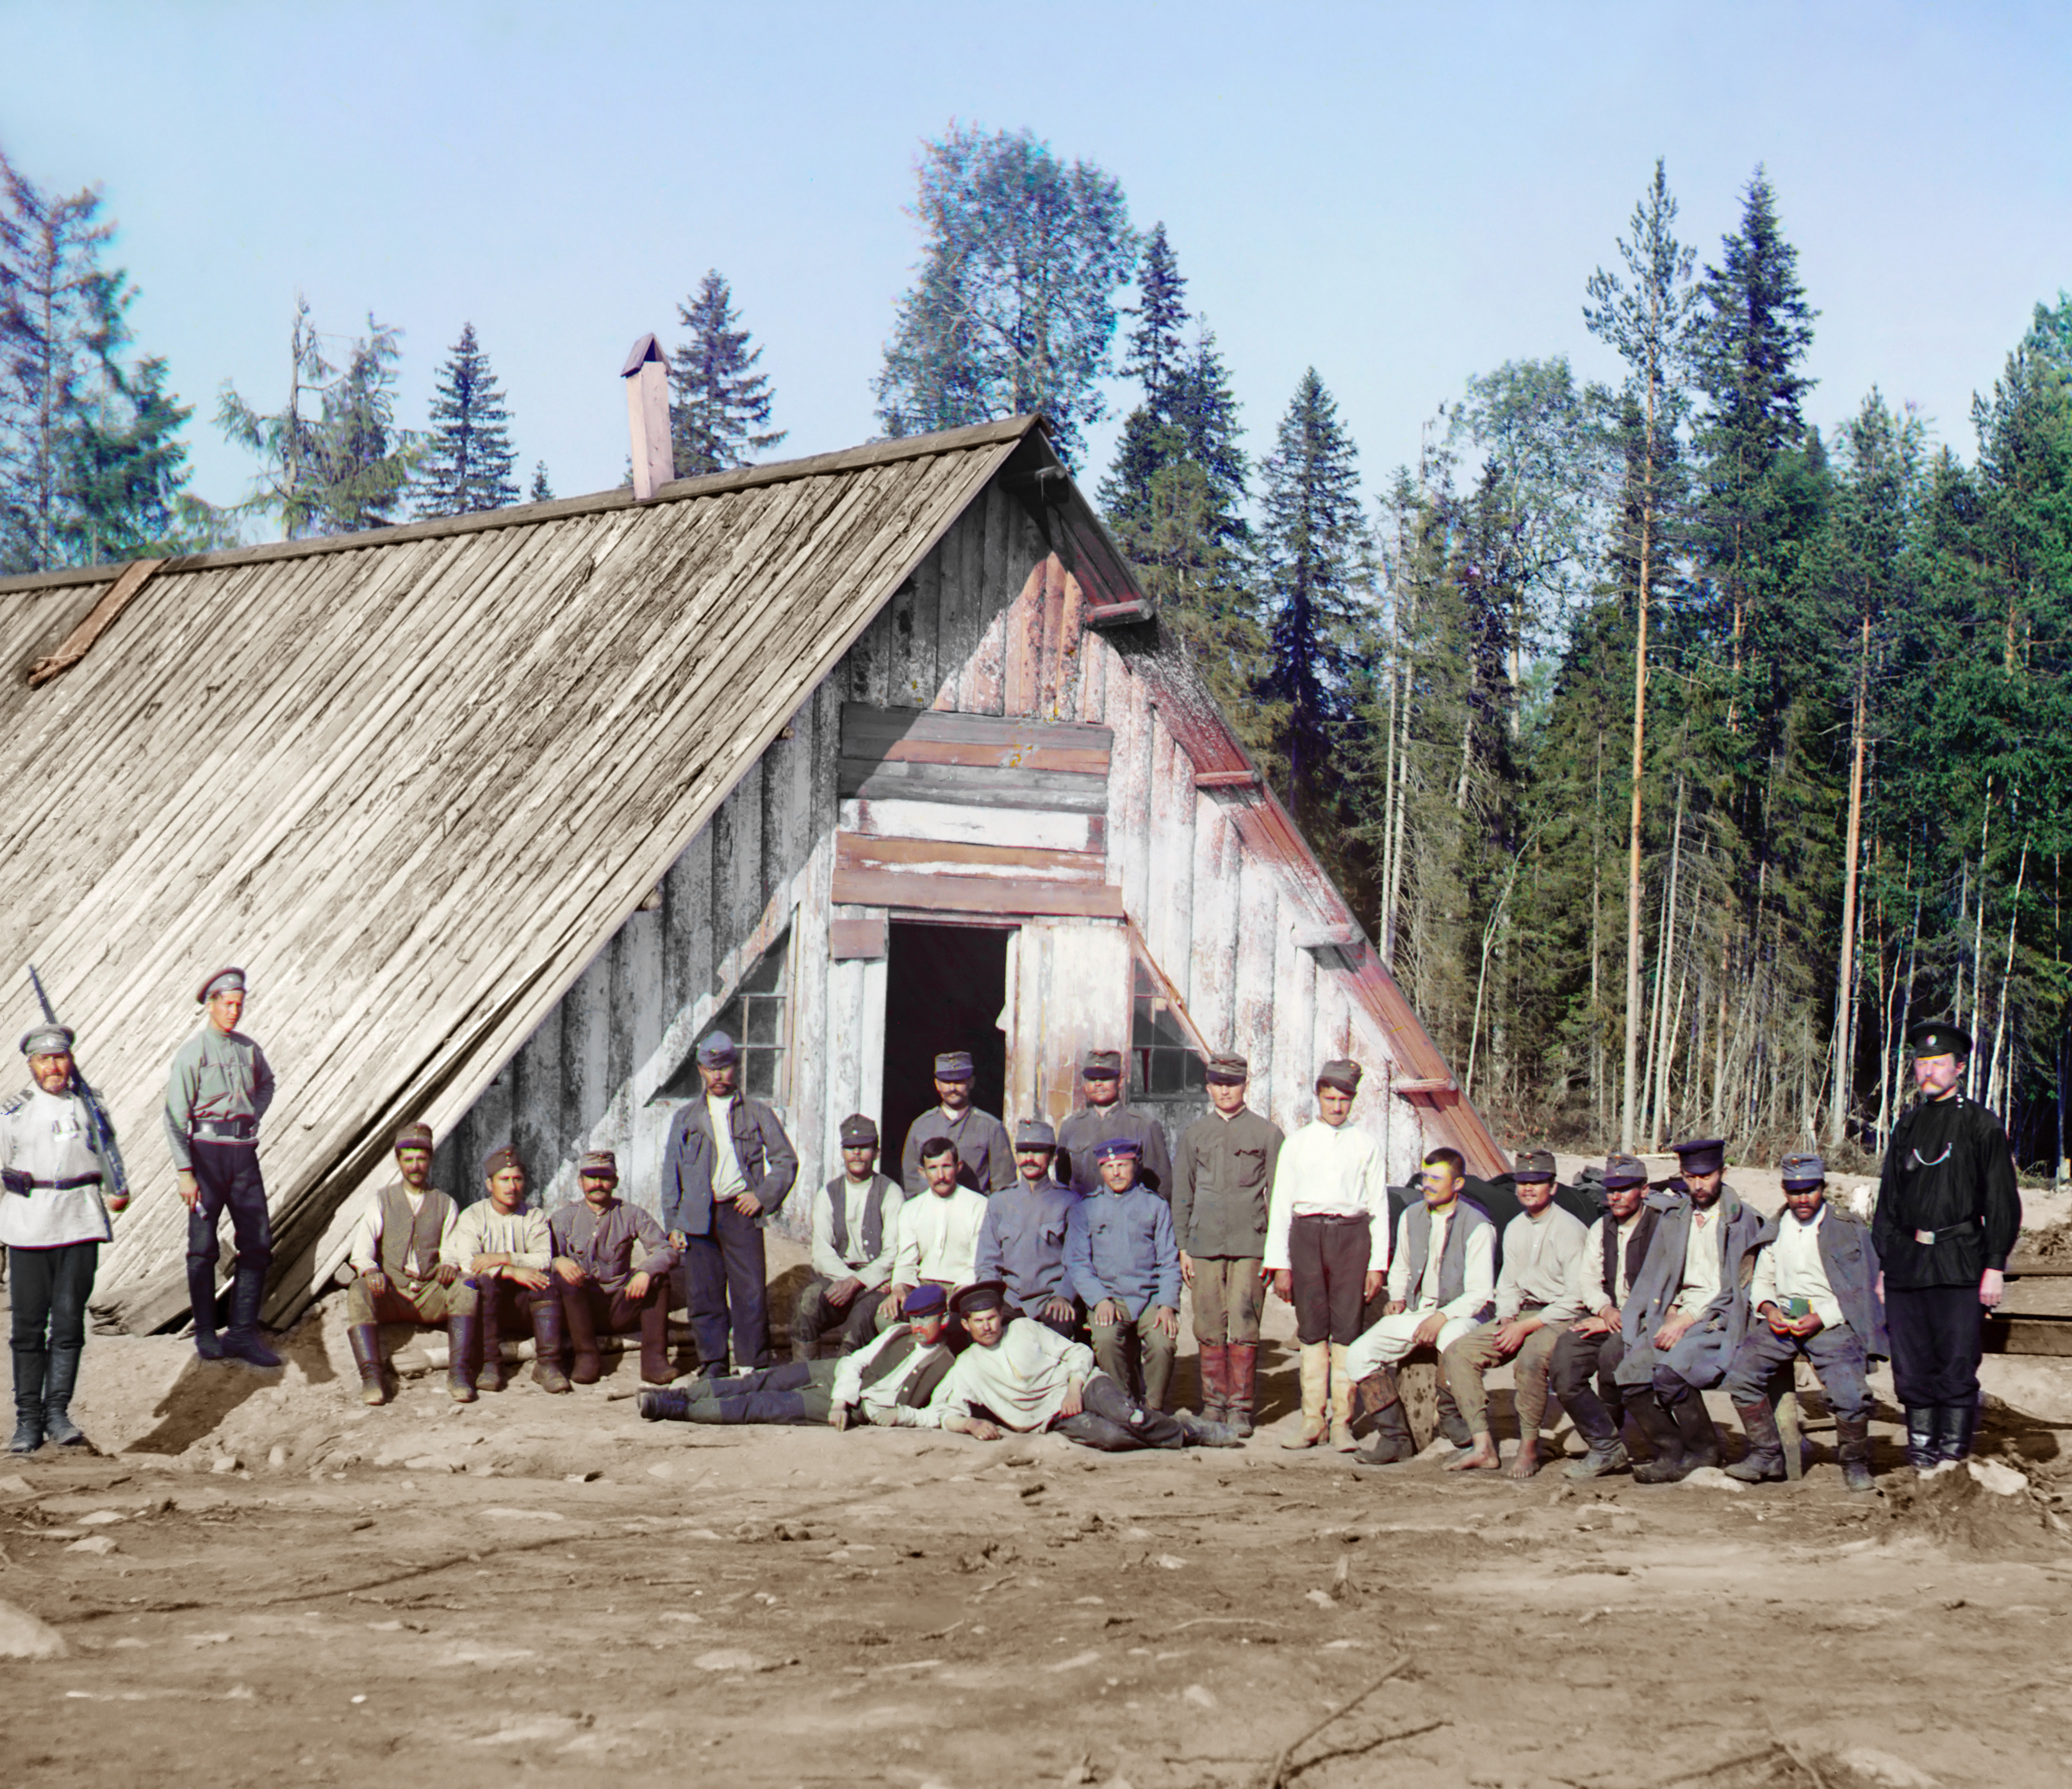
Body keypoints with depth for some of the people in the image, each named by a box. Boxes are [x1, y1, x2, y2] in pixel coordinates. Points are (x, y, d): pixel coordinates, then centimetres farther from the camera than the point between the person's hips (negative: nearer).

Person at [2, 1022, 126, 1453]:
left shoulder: (90, 1106, 9)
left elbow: (109, 1156, 21)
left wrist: (116, 1193, 5)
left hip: (81, 1223, 1)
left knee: (69, 1320, -5)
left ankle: (58, 1411, -1)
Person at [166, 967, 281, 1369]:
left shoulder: (248, 1049, 10)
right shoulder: (191, 1053, -6)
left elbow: (266, 1084, 33)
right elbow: (175, 1116, -9)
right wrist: (185, 1173, -16)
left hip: (244, 1152, 5)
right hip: (206, 1151, -5)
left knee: (258, 1242, 0)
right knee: (203, 1247, 1)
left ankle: (243, 1333, 5)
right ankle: (206, 1336, 10)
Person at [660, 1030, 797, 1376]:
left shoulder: (757, 1114, 11)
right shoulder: (686, 1119, 16)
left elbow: (786, 1159, 10)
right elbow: (671, 1172, 14)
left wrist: (764, 1196, -4)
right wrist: (672, 1223, 5)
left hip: (741, 1211, -2)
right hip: (698, 1216, 2)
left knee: (751, 1294, -7)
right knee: (704, 1295, 0)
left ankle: (754, 1367, -1)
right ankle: (712, 1364, 9)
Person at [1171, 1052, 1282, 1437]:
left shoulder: (1267, 1133, 7)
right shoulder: (1194, 1134, 14)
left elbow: (1278, 1194, 6)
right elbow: (1181, 1193, 16)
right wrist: (1183, 1246, 8)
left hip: (1250, 1245, -2)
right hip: (1204, 1243, 2)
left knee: (1244, 1329, -5)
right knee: (1209, 1329, 2)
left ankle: (1240, 1407, 1)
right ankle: (1213, 1404, 11)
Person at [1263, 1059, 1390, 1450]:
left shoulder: (1366, 1145, 10)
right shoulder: (1297, 1143, 11)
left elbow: (1379, 1207, 10)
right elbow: (1280, 1203, 10)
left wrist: (1377, 1264, 2)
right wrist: (1279, 1264, 4)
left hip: (1351, 1234, -1)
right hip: (1306, 1233, 1)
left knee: (1347, 1329, -3)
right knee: (1311, 1330, 1)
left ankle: (1342, 1422, 2)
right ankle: (1312, 1421, 5)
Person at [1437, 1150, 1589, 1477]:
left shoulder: (1570, 1230, -10)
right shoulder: (1514, 1229, 13)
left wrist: (1526, 1327, -17)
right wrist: (1506, 1320, -2)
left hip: (1561, 1319, -8)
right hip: (1521, 1316, 8)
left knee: (1529, 1360, -37)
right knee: (1457, 1354, -10)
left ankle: (1529, 1447, -18)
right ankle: (1484, 1446, -13)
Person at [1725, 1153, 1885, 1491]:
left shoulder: (1848, 1230, 3)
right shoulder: (1774, 1231, 17)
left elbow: (1862, 1290, -2)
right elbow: (1761, 1280, 22)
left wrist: (1821, 1319, -14)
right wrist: (1768, 1308, -1)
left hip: (1831, 1321, -4)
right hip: (1782, 1319, 4)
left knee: (1849, 1396, -26)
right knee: (1741, 1374, -18)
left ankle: (1855, 1463, 0)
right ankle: (1766, 1455, -3)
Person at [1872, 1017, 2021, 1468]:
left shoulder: (1981, 1125, 2)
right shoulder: (1907, 1125, 15)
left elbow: (2002, 1202, 0)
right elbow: (1888, 1200, 19)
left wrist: (1995, 1266, -7)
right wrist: (1882, 1263, 13)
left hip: (1960, 1266, -4)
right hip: (1906, 1263, 4)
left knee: (1957, 1365, -4)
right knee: (1912, 1367, 4)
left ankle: (1954, 1451, 3)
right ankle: (1921, 1448, 12)